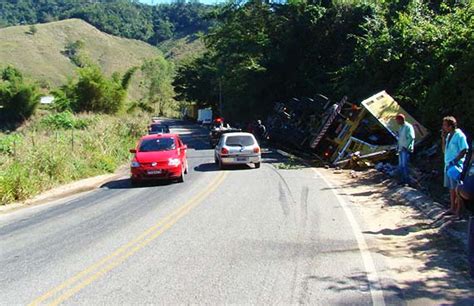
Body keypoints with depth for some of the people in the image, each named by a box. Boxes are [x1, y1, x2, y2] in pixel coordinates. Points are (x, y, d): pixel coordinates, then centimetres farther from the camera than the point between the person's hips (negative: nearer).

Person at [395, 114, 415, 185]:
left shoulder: (408, 127, -12)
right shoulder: (401, 127, 16)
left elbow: (411, 138, -19)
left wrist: (406, 147, -21)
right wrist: (398, 146, 15)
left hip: (406, 149, -9)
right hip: (401, 149, 9)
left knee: (404, 165, -10)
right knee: (401, 165, 9)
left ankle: (407, 181, -4)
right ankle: (403, 180, 16)